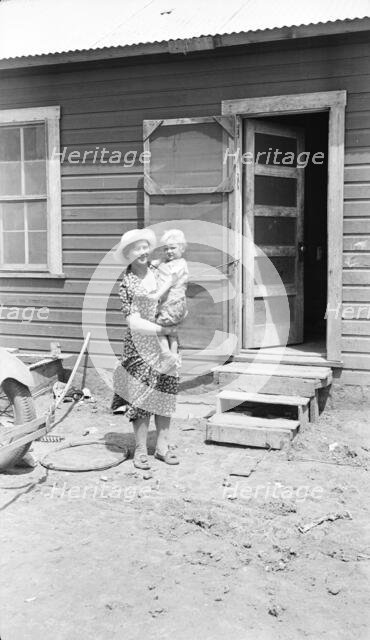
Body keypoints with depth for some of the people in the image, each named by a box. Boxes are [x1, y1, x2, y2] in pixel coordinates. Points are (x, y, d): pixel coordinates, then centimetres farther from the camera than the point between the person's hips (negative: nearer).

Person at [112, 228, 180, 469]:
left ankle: (163, 445, 19)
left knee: (166, 392, 8)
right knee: (141, 395, -1)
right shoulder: (127, 284, -7)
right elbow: (134, 323, -12)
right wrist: (163, 330, -16)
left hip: (166, 341, 4)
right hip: (140, 345, -4)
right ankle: (141, 450, 11)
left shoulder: (160, 271, 5)